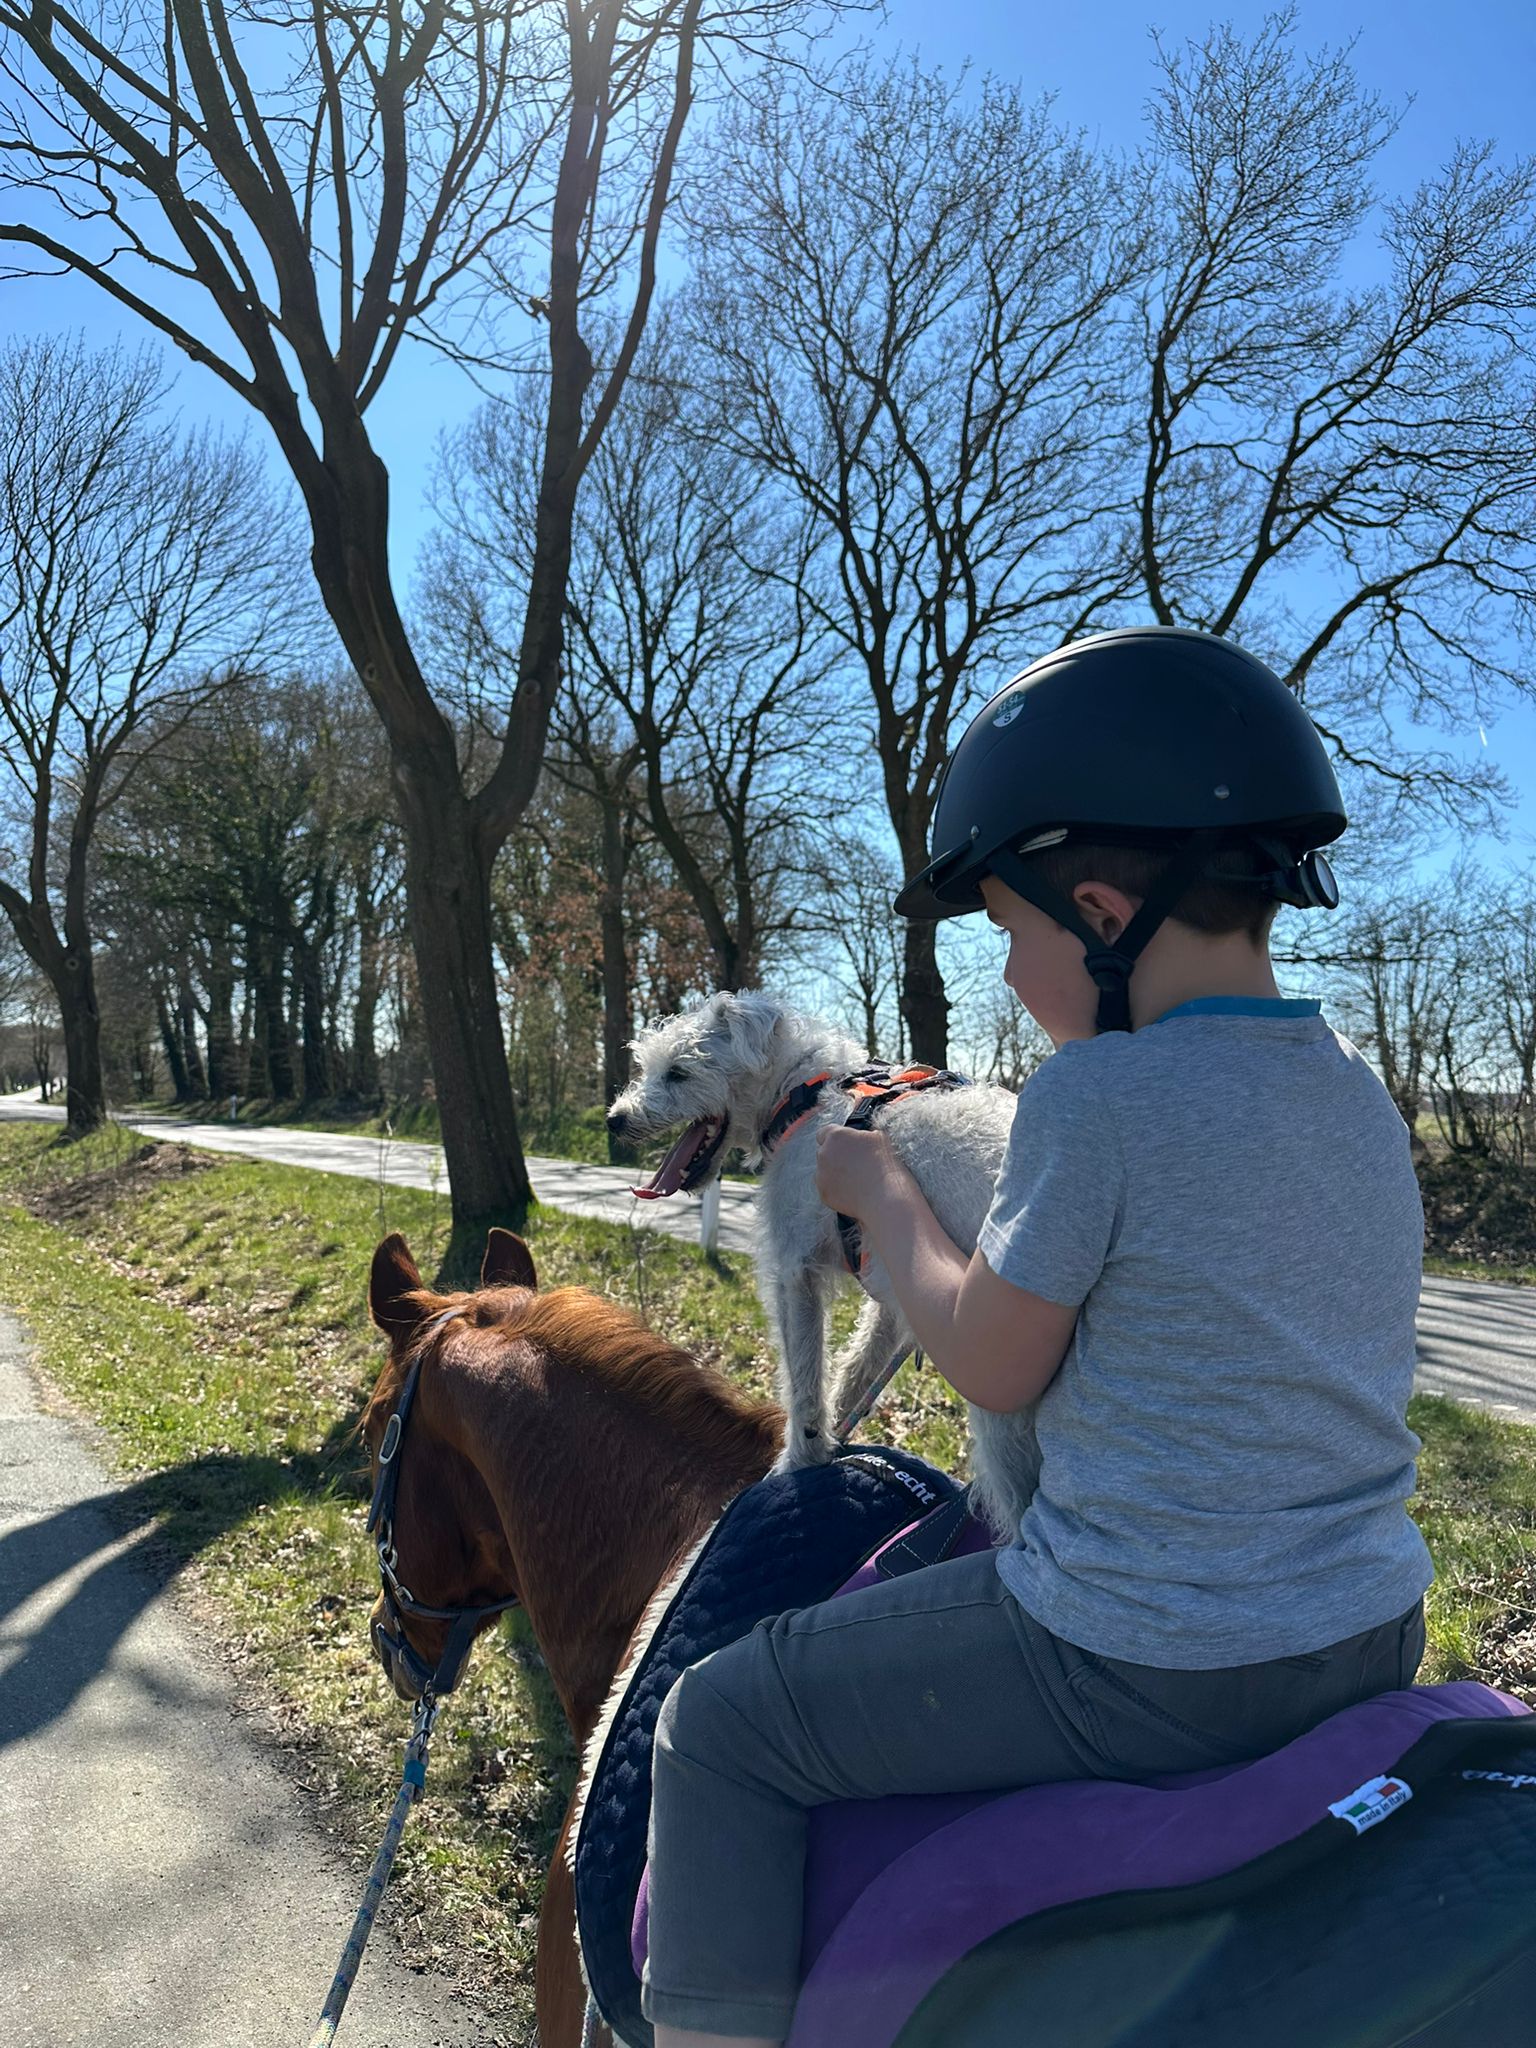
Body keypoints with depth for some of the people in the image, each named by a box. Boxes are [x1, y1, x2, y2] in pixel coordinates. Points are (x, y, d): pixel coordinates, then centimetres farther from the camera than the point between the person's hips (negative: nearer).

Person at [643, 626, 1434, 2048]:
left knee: (721, 1730, 6)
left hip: (1145, 1665, -8)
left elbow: (991, 1366, -11)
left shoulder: (1094, 1098, -22)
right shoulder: (1361, 1093, 3)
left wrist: (881, 1195, 2)